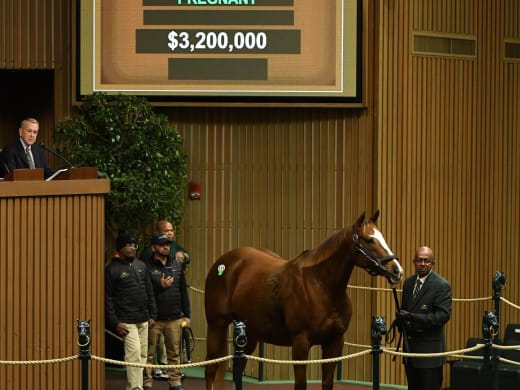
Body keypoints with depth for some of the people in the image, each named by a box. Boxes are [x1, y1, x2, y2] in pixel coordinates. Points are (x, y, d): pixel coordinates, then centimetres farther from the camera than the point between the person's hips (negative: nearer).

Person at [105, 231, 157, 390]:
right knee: (134, 353, -14)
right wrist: (115, 322, -12)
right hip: (127, 321, -6)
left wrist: (152, 315, 12)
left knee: (142, 355, 7)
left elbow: (150, 292, 18)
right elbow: (108, 298, -7)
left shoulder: (141, 266, 13)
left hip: (143, 320, 6)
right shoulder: (112, 269, -5)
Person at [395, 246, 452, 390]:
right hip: (410, 348, 7)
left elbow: (443, 315, -19)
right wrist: (400, 321, -2)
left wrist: (412, 318, -25)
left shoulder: (442, 285, -10)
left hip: (430, 350, -7)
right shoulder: (408, 282, 12)